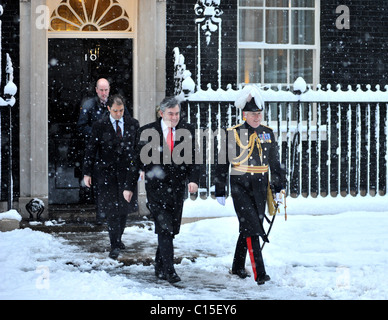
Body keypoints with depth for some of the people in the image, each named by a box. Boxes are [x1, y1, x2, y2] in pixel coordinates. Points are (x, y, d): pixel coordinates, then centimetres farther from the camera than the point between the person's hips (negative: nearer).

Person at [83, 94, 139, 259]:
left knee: (124, 207, 10)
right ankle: (115, 245, -4)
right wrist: (87, 173, -1)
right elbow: (91, 150, 1)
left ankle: (118, 238, 28)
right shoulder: (100, 126, -2)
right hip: (107, 171, -3)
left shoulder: (133, 124, 5)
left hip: (127, 171, 3)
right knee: (112, 208, -7)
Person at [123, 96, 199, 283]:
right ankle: (169, 270, -9)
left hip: (178, 188, 3)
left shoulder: (187, 131, 5)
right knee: (164, 229, -11)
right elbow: (137, 160, 3)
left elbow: (193, 158, 6)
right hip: (156, 188, -3)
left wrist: (193, 179, -11)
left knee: (171, 230, 8)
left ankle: (159, 268, 23)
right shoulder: (147, 132, -2)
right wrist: (129, 187, 2)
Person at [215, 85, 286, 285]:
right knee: (251, 227, -13)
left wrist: (279, 187, 13)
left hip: (260, 187, 5)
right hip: (240, 185, -5)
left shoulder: (268, 133, 9)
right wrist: (220, 192, 0)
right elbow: (222, 164, 1)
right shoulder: (232, 134, -3)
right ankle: (259, 273, -16)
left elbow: (275, 163, 17)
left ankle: (238, 267, 27)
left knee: (249, 227, 12)